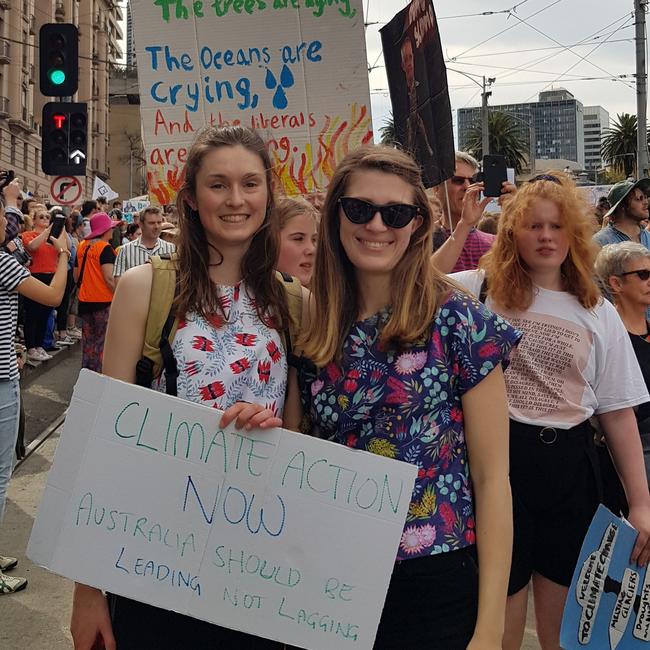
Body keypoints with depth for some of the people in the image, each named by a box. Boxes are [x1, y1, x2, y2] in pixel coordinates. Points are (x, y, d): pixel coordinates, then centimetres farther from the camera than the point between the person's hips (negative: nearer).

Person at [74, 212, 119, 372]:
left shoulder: (82, 246, 6)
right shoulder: (105, 248, -13)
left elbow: (76, 277, 14)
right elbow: (109, 278, -21)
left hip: (85, 301, 6)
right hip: (103, 301, -6)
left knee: (88, 341, 15)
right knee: (103, 342, 1)